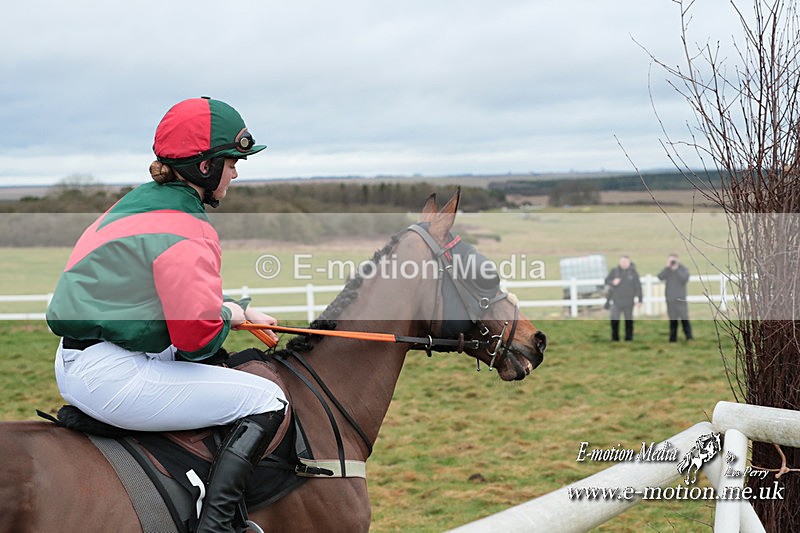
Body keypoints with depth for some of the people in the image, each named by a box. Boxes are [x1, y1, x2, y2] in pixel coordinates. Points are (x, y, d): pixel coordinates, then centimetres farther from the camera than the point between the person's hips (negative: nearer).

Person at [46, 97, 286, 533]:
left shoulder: (143, 202, 14)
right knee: (266, 399, -7)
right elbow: (198, 336, -20)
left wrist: (238, 309, 13)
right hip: (111, 377, -11)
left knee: (224, 365, 30)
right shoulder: (184, 235, -18)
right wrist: (231, 315, 0)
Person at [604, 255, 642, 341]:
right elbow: (606, 281, 6)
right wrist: (612, 282, -17)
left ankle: (629, 338, 21)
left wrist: (640, 300, 0)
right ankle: (615, 338, 2)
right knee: (614, 320, -8)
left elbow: (638, 287, 1)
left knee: (629, 320, 10)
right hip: (616, 301, 0)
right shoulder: (614, 271, 0)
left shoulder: (633, 272, -3)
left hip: (628, 302, 0)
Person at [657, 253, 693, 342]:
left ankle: (689, 337, -10)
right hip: (670, 299, 3)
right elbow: (660, 277, -8)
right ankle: (673, 338, 13)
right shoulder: (667, 270, 9)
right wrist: (668, 267, -13)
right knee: (672, 320, 8)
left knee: (684, 318, -9)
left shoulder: (683, 269, 3)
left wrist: (676, 269, -15)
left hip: (681, 298, -3)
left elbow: (685, 279, -14)